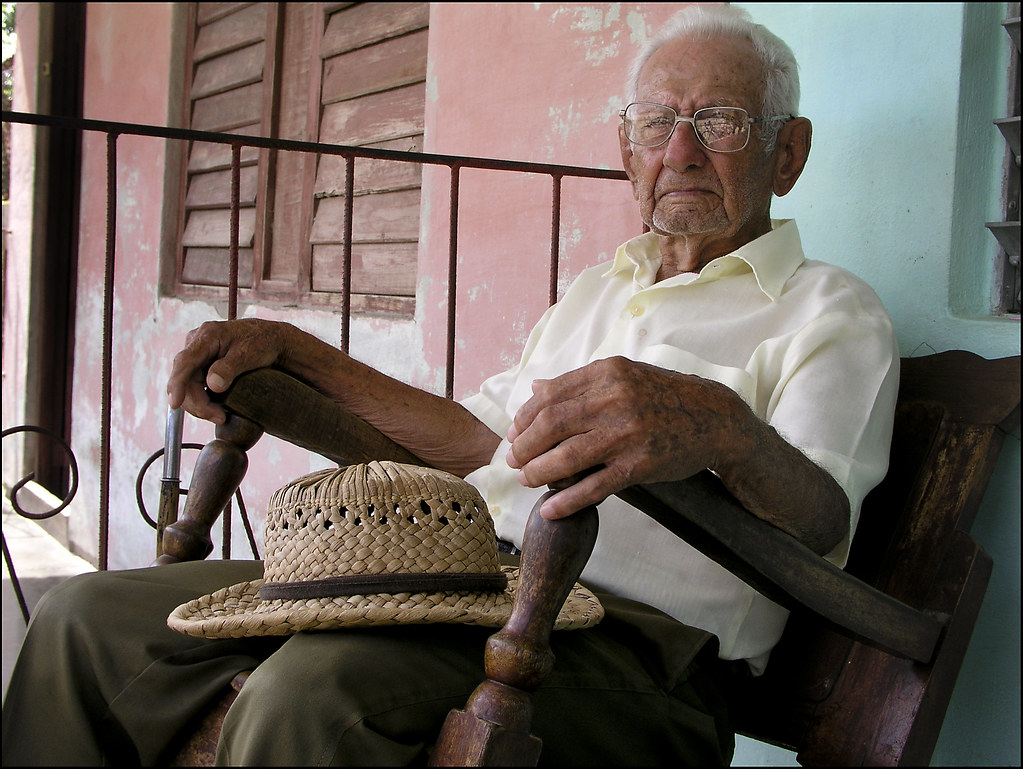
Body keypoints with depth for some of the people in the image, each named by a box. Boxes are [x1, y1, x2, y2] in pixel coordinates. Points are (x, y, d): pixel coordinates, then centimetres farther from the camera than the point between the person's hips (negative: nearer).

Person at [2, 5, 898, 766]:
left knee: (315, 691, -38)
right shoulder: (597, 290, 28)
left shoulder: (831, 313, 4)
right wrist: (294, 350, 22)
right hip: (447, 574, 8)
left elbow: (819, 528, -14)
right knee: (91, 618, -2)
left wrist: (725, 433, -38)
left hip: (622, 630, -7)